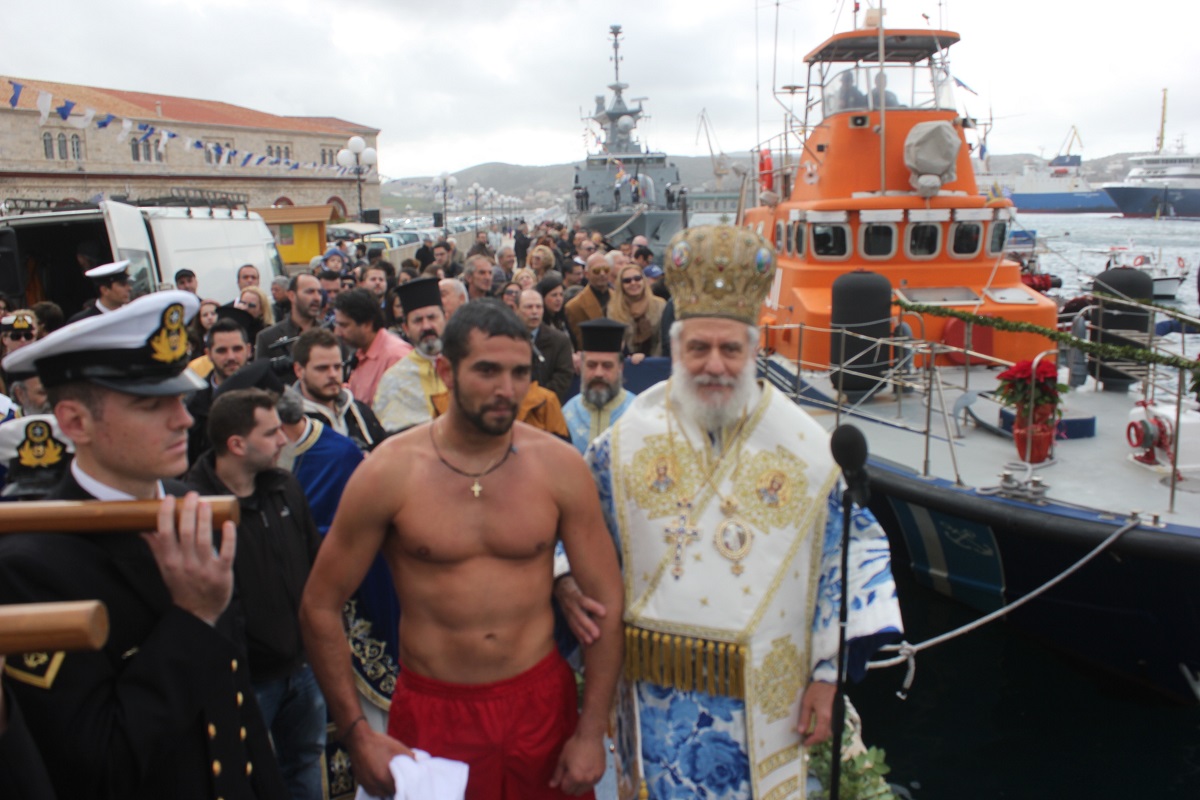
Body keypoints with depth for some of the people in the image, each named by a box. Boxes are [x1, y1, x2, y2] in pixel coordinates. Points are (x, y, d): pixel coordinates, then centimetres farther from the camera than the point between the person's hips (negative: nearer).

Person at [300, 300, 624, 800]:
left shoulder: (558, 465, -7)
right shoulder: (389, 472, -10)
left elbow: (606, 600, -3)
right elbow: (320, 607, -3)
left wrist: (591, 733, -5)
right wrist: (357, 736, -7)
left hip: (542, 702, 1)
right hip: (431, 714, -1)